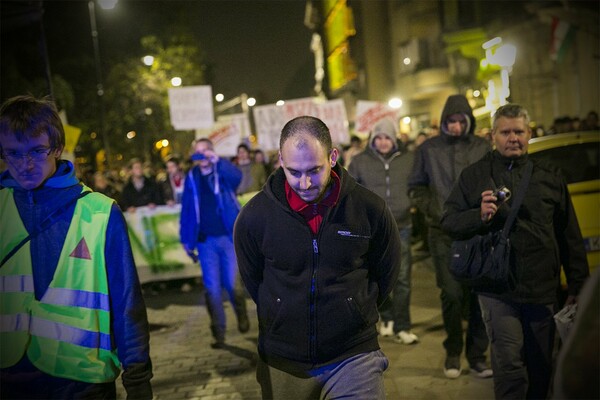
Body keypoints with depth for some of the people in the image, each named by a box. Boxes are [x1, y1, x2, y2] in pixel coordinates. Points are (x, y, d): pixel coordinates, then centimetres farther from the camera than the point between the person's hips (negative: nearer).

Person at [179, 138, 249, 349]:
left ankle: (242, 314, 32)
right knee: (212, 289, 3)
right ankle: (218, 333, 13)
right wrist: (186, 239, 6)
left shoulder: (223, 171, -1)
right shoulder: (192, 177, 6)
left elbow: (237, 177, -26)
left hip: (228, 237, -2)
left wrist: (217, 161, -39)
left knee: (233, 284, 1)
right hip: (205, 240, 2)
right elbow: (187, 209, 8)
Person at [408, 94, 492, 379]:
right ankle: (453, 352, 18)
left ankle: (477, 354, 19)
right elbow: (415, 187, 9)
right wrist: (434, 211, -5)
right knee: (452, 294, -3)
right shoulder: (428, 149, 4)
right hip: (444, 234, -1)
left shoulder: (483, 147, 6)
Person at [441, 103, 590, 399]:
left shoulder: (549, 177, 10)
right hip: (497, 288, -3)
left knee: (540, 366, 14)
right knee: (510, 363, -8)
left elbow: (570, 237, 12)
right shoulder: (473, 176, 5)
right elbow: (448, 222, 2)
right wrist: (480, 215, -17)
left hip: (543, 289, 3)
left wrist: (578, 285, 10)